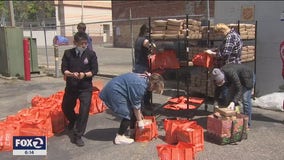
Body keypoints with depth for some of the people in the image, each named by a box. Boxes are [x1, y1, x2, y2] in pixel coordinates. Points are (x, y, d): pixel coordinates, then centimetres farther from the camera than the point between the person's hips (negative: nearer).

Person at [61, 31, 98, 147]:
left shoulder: (91, 54, -7)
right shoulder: (68, 53, -3)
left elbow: (94, 71, -8)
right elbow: (64, 69, -6)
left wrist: (84, 74, -26)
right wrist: (72, 74, -27)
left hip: (86, 88, -2)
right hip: (71, 87, 3)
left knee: (84, 111, -7)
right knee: (66, 108, 18)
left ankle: (77, 136, 5)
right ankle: (73, 121, 51)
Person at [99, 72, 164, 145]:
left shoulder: (144, 79, 5)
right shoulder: (141, 85, -25)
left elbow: (137, 100, 16)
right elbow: (136, 105, -16)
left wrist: (139, 113, 23)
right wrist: (139, 120, -5)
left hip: (114, 89, 10)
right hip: (113, 92, -10)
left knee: (133, 111, 13)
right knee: (128, 114, -8)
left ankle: (132, 131, 29)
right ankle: (119, 137, -1)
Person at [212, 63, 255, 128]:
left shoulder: (231, 74, -43)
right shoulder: (218, 76, -23)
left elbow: (239, 90, -40)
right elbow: (217, 91, -11)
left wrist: (233, 102, -49)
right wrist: (216, 104, -18)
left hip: (247, 78, -7)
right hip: (237, 79, 7)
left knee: (245, 100, -13)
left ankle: (247, 123, -2)